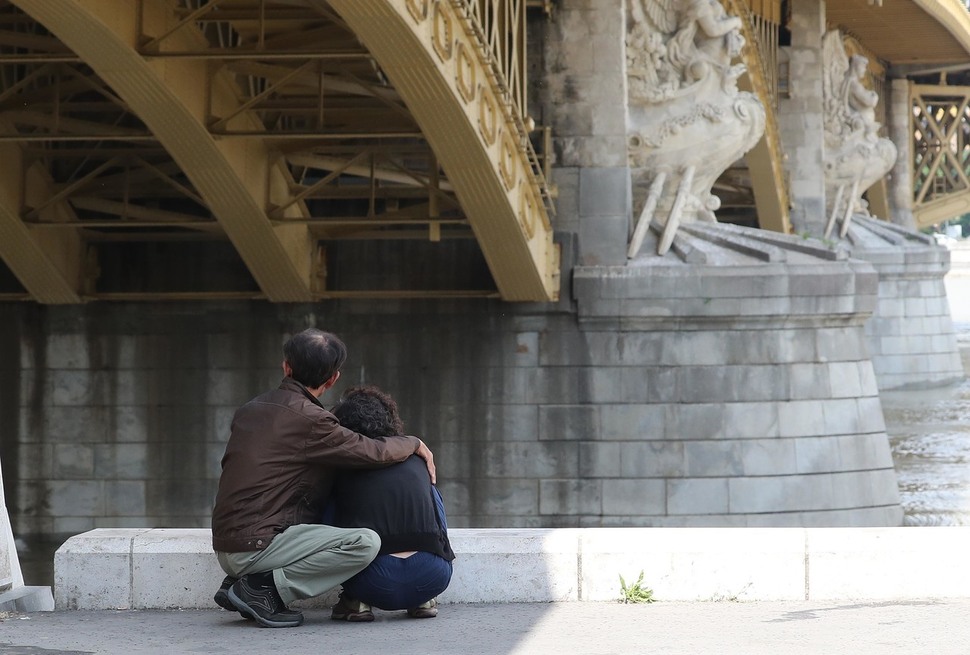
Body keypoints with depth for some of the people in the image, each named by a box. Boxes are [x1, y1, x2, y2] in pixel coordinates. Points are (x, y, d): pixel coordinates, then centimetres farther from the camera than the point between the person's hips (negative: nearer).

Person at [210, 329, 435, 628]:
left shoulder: (250, 410, 14)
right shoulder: (309, 419, -12)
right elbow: (376, 453, -8)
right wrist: (415, 444, 13)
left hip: (225, 546, 9)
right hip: (256, 546, -9)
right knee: (366, 542, -14)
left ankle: (240, 583, 10)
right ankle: (264, 588, -12)